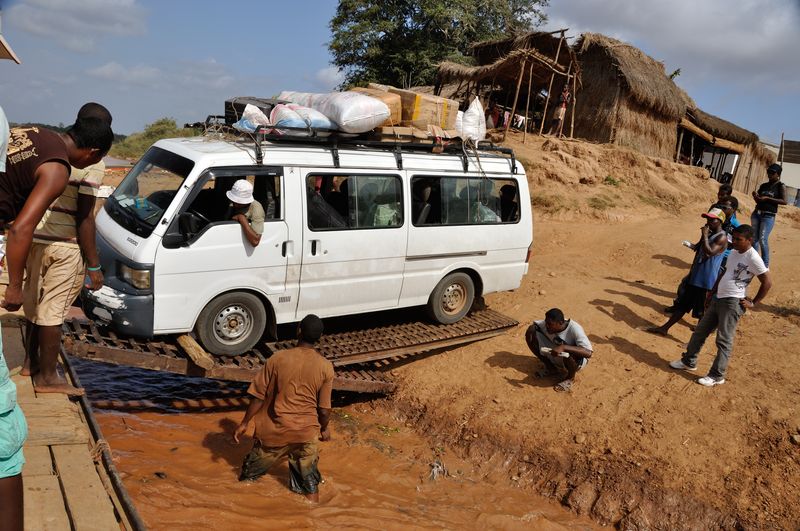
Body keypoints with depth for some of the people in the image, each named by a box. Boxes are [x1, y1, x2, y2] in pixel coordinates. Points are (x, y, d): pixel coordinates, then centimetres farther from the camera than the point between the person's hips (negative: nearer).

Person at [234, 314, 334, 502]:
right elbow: (324, 409, -5)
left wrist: (244, 423, 6)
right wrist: (324, 428, 14)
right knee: (309, 483, 17)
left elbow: (259, 396, -7)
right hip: (306, 433, 0)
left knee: (248, 477, 23)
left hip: (274, 430, 0)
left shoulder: (278, 358, -12)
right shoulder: (326, 367, -10)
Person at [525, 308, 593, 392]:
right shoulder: (548, 324, -15)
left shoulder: (574, 329, -31)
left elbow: (588, 353, -43)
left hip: (575, 360, -5)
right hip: (555, 359, 5)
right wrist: (531, 328, -19)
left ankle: (570, 378, -5)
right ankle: (551, 368, 6)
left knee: (570, 354, -43)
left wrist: (563, 347, -50)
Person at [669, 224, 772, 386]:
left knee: (724, 340, -2)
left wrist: (753, 303, -10)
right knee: (700, 331, 16)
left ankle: (717, 376, 8)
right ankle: (689, 361, 30)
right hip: (718, 298, 9)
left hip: (733, 303, -9)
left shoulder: (753, 258, -15)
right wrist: (712, 292, 21)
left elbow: (767, 283, -13)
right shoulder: (734, 252, 11)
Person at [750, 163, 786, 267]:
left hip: (769, 216, -6)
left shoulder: (781, 186, -3)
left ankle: (765, 264, -4)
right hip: (756, 213, 6)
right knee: (754, 238, 6)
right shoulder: (763, 186, 12)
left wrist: (767, 198, -17)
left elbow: (784, 201, -13)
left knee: (763, 239, -13)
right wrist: (755, 196, -4)